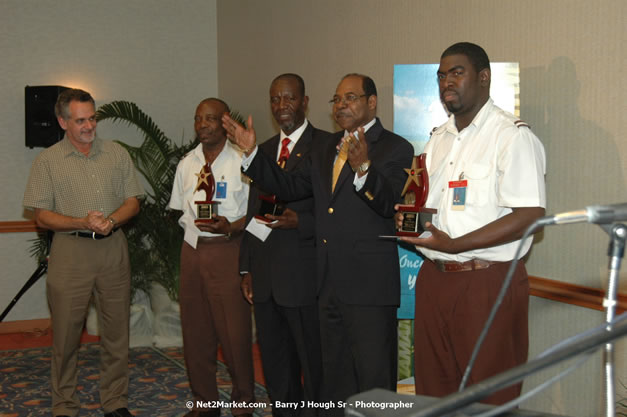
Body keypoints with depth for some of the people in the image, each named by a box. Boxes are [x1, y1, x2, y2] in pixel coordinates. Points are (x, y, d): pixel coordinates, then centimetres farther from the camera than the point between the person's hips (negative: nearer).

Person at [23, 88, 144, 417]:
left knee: (116, 331, 7)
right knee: (66, 334, 3)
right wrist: (82, 223, -17)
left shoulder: (117, 154, 8)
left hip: (113, 249, 2)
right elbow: (41, 216, -2)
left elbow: (133, 202, 8)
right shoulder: (47, 161, 1)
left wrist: (111, 221, -12)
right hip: (70, 253, -2)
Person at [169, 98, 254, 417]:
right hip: (192, 250, 6)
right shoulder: (186, 164, 13)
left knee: (234, 330, -5)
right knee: (195, 329, 10)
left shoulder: (241, 161, -5)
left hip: (228, 250, -5)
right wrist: (192, 227, 5)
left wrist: (230, 228, -21)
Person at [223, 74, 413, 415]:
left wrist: (363, 168, -40)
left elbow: (387, 200, -21)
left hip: (369, 285, -7)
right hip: (330, 284, 7)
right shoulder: (323, 149, 16)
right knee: (335, 380, 19)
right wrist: (252, 152, 3)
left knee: (375, 380, 0)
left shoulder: (395, 148, -6)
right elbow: (290, 187, 12)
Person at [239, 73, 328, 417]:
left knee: (314, 369, 3)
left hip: (304, 277, -7)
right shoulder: (263, 150, 16)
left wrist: (299, 222, -23)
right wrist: (247, 268, 15)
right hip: (265, 280, 7)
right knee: (276, 370, 18)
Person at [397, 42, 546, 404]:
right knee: (433, 395, 13)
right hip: (433, 280, 7)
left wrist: (453, 245, -22)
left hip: (487, 284, -7)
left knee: (489, 401, 3)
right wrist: (409, 219, 1)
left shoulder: (513, 136, -9)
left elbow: (530, 215, -17)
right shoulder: (438, 139, 16)